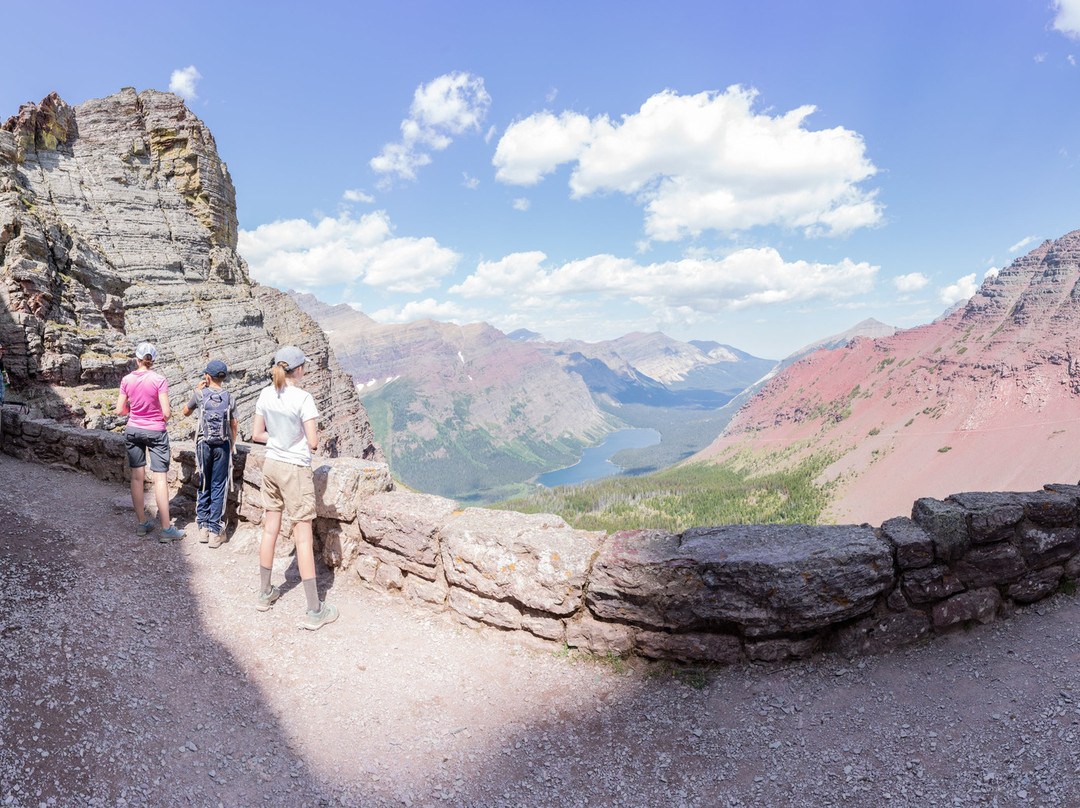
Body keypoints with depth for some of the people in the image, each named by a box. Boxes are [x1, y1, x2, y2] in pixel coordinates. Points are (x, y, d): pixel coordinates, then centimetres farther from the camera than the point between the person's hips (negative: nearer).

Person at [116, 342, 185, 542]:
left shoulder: (127, 380, -3)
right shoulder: (159, 380, -14)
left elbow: (119, 411, 1)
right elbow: (167, 413, -16)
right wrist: (168, 415, 6)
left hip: (133, 430, 4)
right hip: (156, 431, -4)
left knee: (137, 477, 11)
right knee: (160, 479, -2)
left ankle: (142, 523, 20)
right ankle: (166, 529, -1)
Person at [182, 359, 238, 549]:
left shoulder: (200, 394, -2)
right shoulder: (229, 397, 1)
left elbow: (186, 412, 15)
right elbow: (233, 425, 4)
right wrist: (231, 446, 15)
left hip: (204, 444, 0)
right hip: (223, 445, 0)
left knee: (204, 486, 12)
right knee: (218, 487, 4)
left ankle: (203, 527, 16)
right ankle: (215, 531, 3)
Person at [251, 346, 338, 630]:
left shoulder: (265, 395, 1)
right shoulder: (303, 398, -18)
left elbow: (257, 435, 7)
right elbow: (313, 442, -18)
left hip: (271, 465, 7)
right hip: (296, 470, -6)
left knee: (270, 529, 18)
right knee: (303, 537, -1)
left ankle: (265, 593, 33)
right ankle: (314, 611, 7)